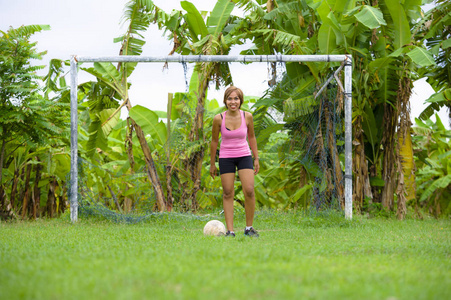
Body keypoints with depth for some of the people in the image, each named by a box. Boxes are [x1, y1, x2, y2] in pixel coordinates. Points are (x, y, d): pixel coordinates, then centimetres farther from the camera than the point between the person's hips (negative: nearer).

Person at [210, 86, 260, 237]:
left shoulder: (247, 116, -8)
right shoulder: (219, 119, -11)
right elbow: (214, 141, 1)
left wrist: (256, 158, 9)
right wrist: (212, 164, 7)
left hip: (244, 156, 1)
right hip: (226, 157, -1)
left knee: (249, 190, -12)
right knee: (227, 194, -2)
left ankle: (249, 227, 3)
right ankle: (230, 230, 0)